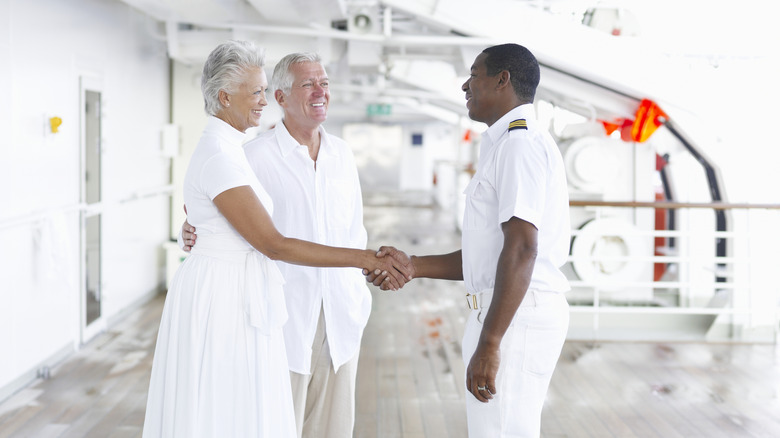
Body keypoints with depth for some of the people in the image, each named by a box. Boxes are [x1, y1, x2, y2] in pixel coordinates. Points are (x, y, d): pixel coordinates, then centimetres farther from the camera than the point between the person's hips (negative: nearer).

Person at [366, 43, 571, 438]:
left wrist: (489, 343, -25)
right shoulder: (508, 144, 22)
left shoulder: (519, 144, -12)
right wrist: (412, 266, 15)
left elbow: (521, 248, -22)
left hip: (514, 317, -11)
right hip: (508, 314, 11)